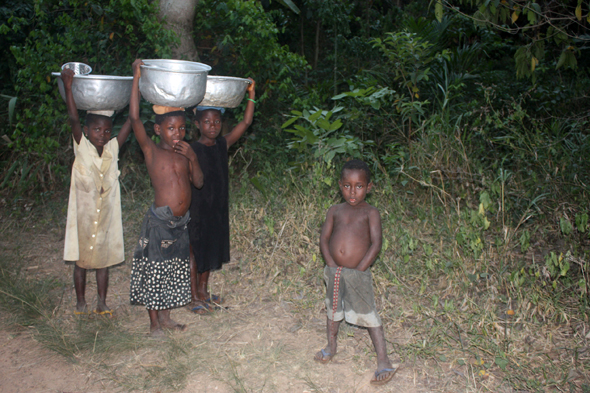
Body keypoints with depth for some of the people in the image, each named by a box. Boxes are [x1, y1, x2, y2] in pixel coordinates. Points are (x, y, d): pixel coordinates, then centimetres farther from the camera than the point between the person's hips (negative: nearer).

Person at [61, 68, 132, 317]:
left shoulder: (113, 149, 0)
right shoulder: (81, 148, -6)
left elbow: (130, 122, -4)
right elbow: (73, 120, -19)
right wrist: (68, 87, -30)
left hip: (107, 216, 2)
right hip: (83, 215, -2)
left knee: (104, 259, 11)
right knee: (81, 260, 10)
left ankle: (101, 303, 23)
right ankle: (81, 303, 25)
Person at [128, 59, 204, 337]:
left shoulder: (185, 153, 8)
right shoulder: (152, 151, -8)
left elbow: (199, 182, 6)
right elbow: (134, 118, -19)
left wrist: (191, 157, -9)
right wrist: (137, 78, -19)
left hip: (181, 222, 6)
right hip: (159, 221, -6)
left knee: (174, 271, 16)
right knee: (153, 271, 5)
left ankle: (165, 317, 33)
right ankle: (154, 322, 21)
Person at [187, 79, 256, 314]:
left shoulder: (223, 145, 1)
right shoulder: (192, 150, -12)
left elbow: (245, 123, 0)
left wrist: (251, 95, -7)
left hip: (218, 206, 6)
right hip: (197, 208, -6)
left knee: (211, 248, 17)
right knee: (193, 251, 7)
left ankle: (203, 290, 35)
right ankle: (194, 297, 20)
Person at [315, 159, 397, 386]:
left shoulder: (370, 213, -3)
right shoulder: (335, 211, 6)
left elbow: (376, 244, -10)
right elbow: (324, 238, 3)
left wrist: (359, 270, -13)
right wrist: (332, 266, -7)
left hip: (358, 273, -4)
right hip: (334, 271, 5)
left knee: (369, 316, -1)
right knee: (333, 309, 22)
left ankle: (383, 361, 9)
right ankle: (331, 346, 44)